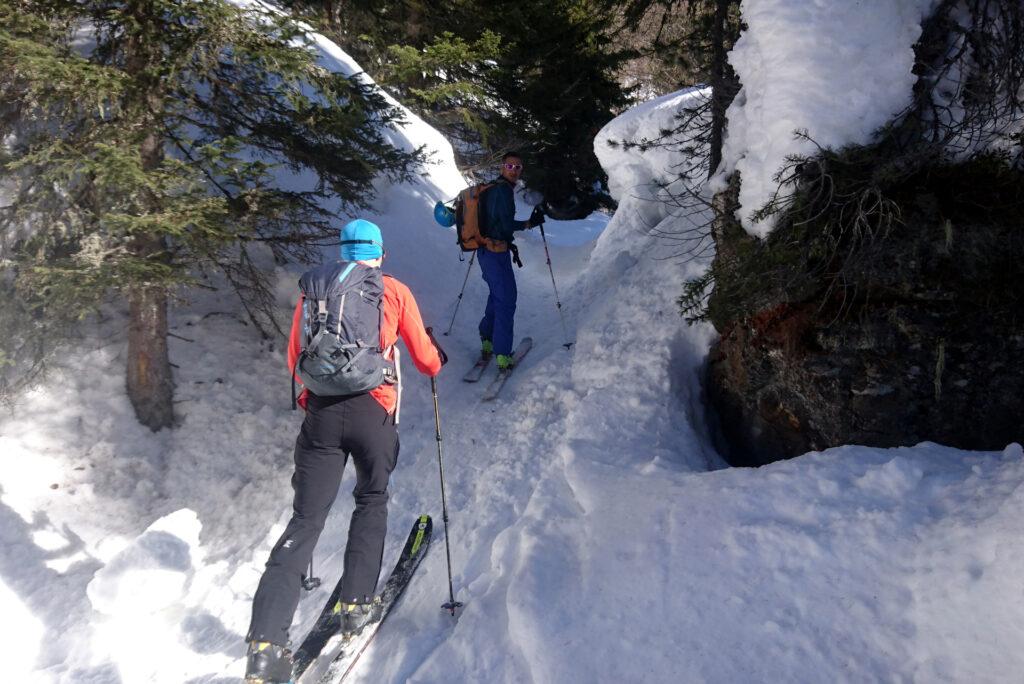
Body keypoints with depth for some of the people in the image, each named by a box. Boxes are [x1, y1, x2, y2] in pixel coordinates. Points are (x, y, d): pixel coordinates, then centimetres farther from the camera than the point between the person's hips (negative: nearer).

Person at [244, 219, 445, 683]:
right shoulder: (395, 291, 6)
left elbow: (296, 361, 18)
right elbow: (424, 357, 10)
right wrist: (436, 363, 34)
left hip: (322, 411, 2)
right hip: (374, 412, -2)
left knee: (305, 520, 2)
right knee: (372, 502, 23)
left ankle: (266, 643, -6)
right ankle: (357, 604, 20)